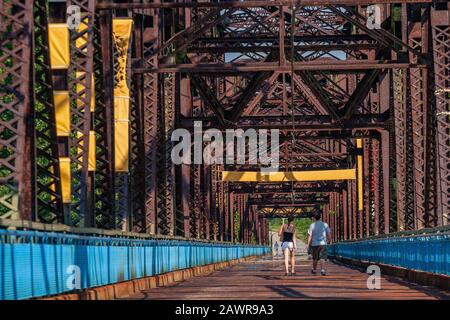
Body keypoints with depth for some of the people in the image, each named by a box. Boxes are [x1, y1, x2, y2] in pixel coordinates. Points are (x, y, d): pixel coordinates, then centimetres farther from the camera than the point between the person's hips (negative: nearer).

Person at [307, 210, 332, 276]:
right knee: (322, 258, -5)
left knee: (315, 258, 16)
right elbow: (329, 234, 3)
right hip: (323, 243, -1)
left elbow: (310, 236, -5)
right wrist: (329, 241, 21)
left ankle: (314, 270, 33)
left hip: (314, 244, 1)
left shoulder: (312, 225, -3)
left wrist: (308, 244, 2)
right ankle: (322, 270, -21)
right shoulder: (325, 225, 0)